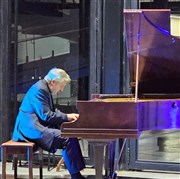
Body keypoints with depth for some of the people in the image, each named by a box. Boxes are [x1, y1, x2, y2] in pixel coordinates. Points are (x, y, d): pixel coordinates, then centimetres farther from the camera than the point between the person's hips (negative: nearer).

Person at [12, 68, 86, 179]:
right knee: (67, 140, -22)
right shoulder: (39, 90, -18)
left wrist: (68, 116, 7)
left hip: (38, 125, 11)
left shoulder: (45, 89, 13)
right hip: (31, 128, -11)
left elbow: (52, 110, 22)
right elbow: (46, 116, -21)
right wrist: (66, 117, -13)